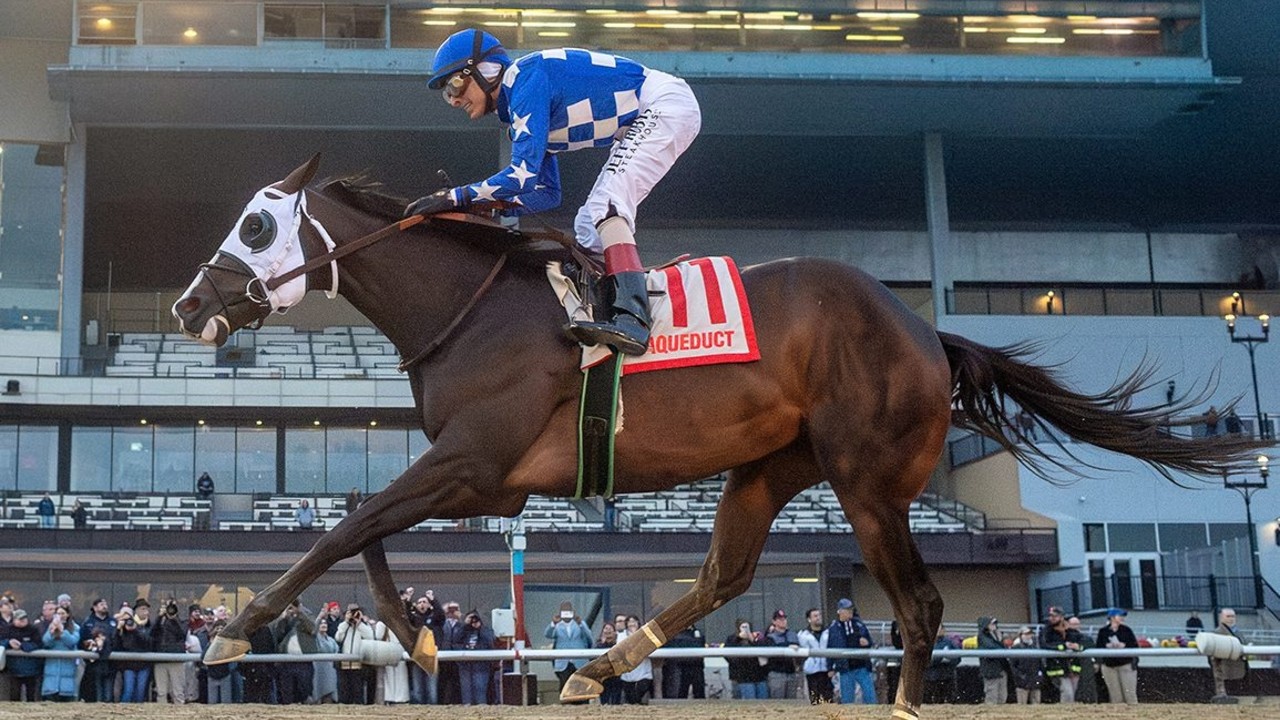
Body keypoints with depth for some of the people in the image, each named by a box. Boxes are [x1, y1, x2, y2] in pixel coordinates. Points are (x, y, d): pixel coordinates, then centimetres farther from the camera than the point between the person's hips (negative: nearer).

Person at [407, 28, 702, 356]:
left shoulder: (525, 79, -18)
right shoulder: (516, 107, 12)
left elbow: (524, 175, -27)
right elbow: (546, 194, 14)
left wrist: (456, 197, -24)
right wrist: (485, 205, 2)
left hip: (667, 105, -10)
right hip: (645, 120, 10)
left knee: (606, 205, -23)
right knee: (588, 226, 9)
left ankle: (631, 319, -35)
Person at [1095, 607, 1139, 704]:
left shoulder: (1126, 630, 6)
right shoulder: (1103, 632, 7)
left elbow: (1134, 645, 1)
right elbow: (1098, 647, 3)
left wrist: (1124, 645, -14)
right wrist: (1108, 646, -14)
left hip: (1126, 664, -1)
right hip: (1109, 666, 1)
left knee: (1129, 692, -6)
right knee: (1115, 694, 3)